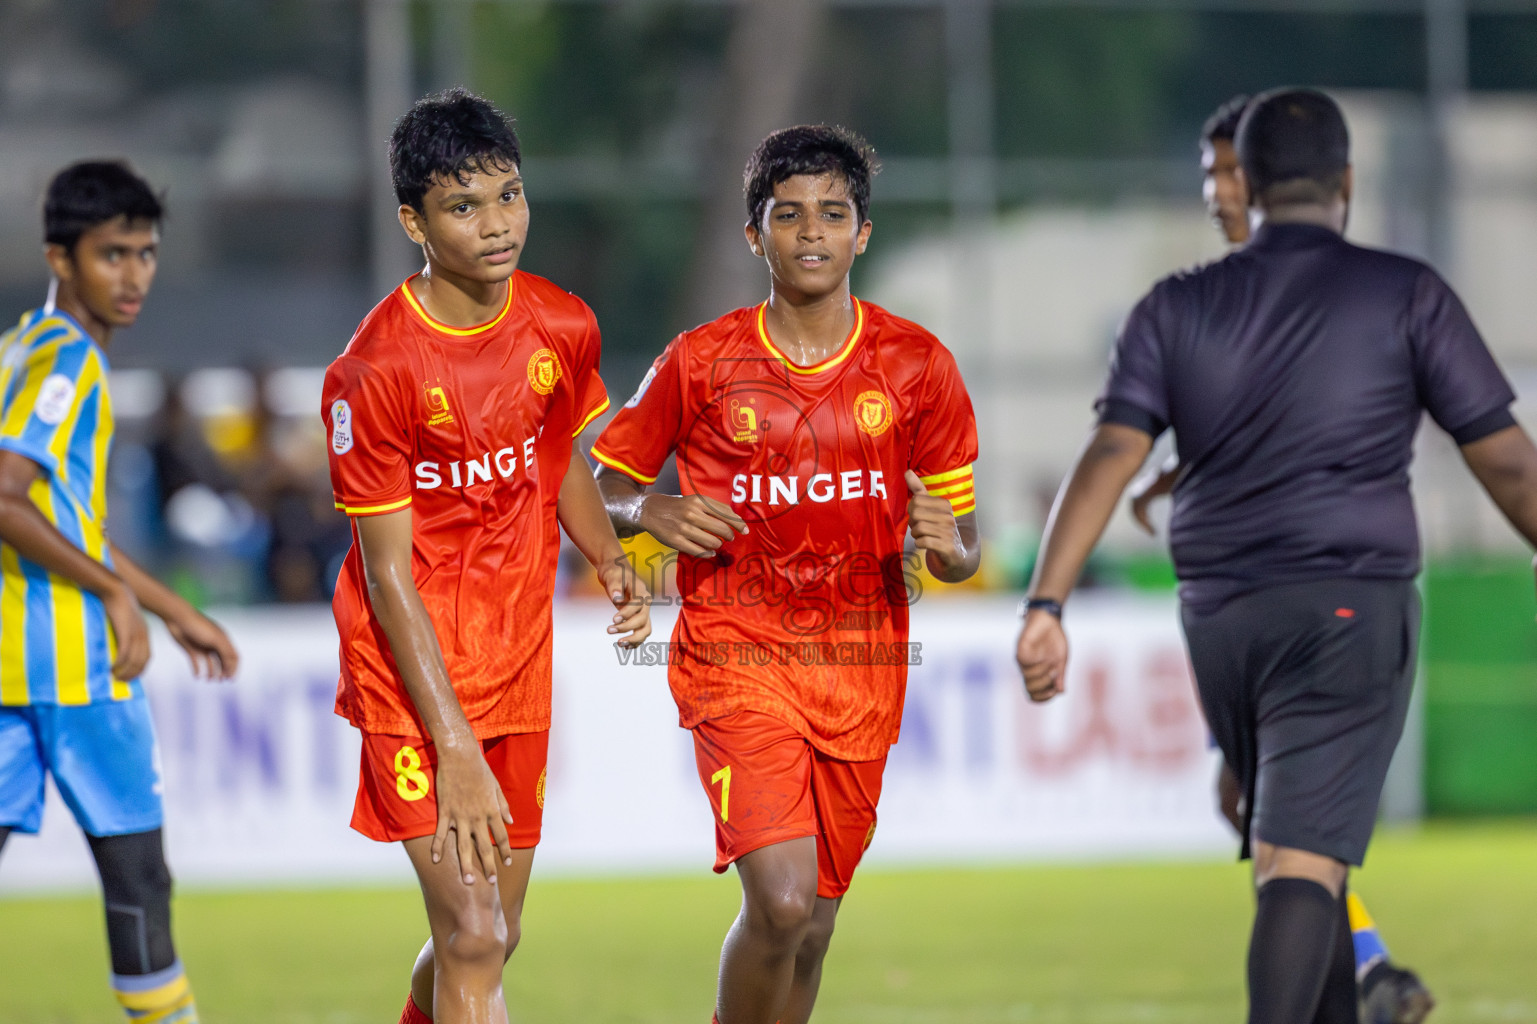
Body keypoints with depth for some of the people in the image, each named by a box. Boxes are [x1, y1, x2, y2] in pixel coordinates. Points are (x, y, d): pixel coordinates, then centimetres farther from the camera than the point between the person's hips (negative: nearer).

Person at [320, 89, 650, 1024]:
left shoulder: (565, 329, -1)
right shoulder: (374, 373, -17)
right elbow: (388, 571, -15)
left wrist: (608, 560, -2)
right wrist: (455, 752, -21)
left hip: (519, 664, 6)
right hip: (413, 673, -6)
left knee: (490, 937, 13)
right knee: (474, 942, -15)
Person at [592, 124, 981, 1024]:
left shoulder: (917, 366, 1)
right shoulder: (701, 363, -3)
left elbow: (963, 550, 5)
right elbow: (605, 478, 10)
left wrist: (947, 544, -18)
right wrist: (653, 514, -12)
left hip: (863, 671, 3)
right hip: (736, 657, -3)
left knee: (812, 923, 9)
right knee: (783, 901, -19)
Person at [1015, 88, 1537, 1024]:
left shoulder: (1176, 309, 7)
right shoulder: (1408, 296, -1)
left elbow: (1109, 457, -5)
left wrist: (1046, 606, -10)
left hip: (1221, 619, 4)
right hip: (1350, 607, -4)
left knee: (1298, 850, 20)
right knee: (1304, 860, -13)